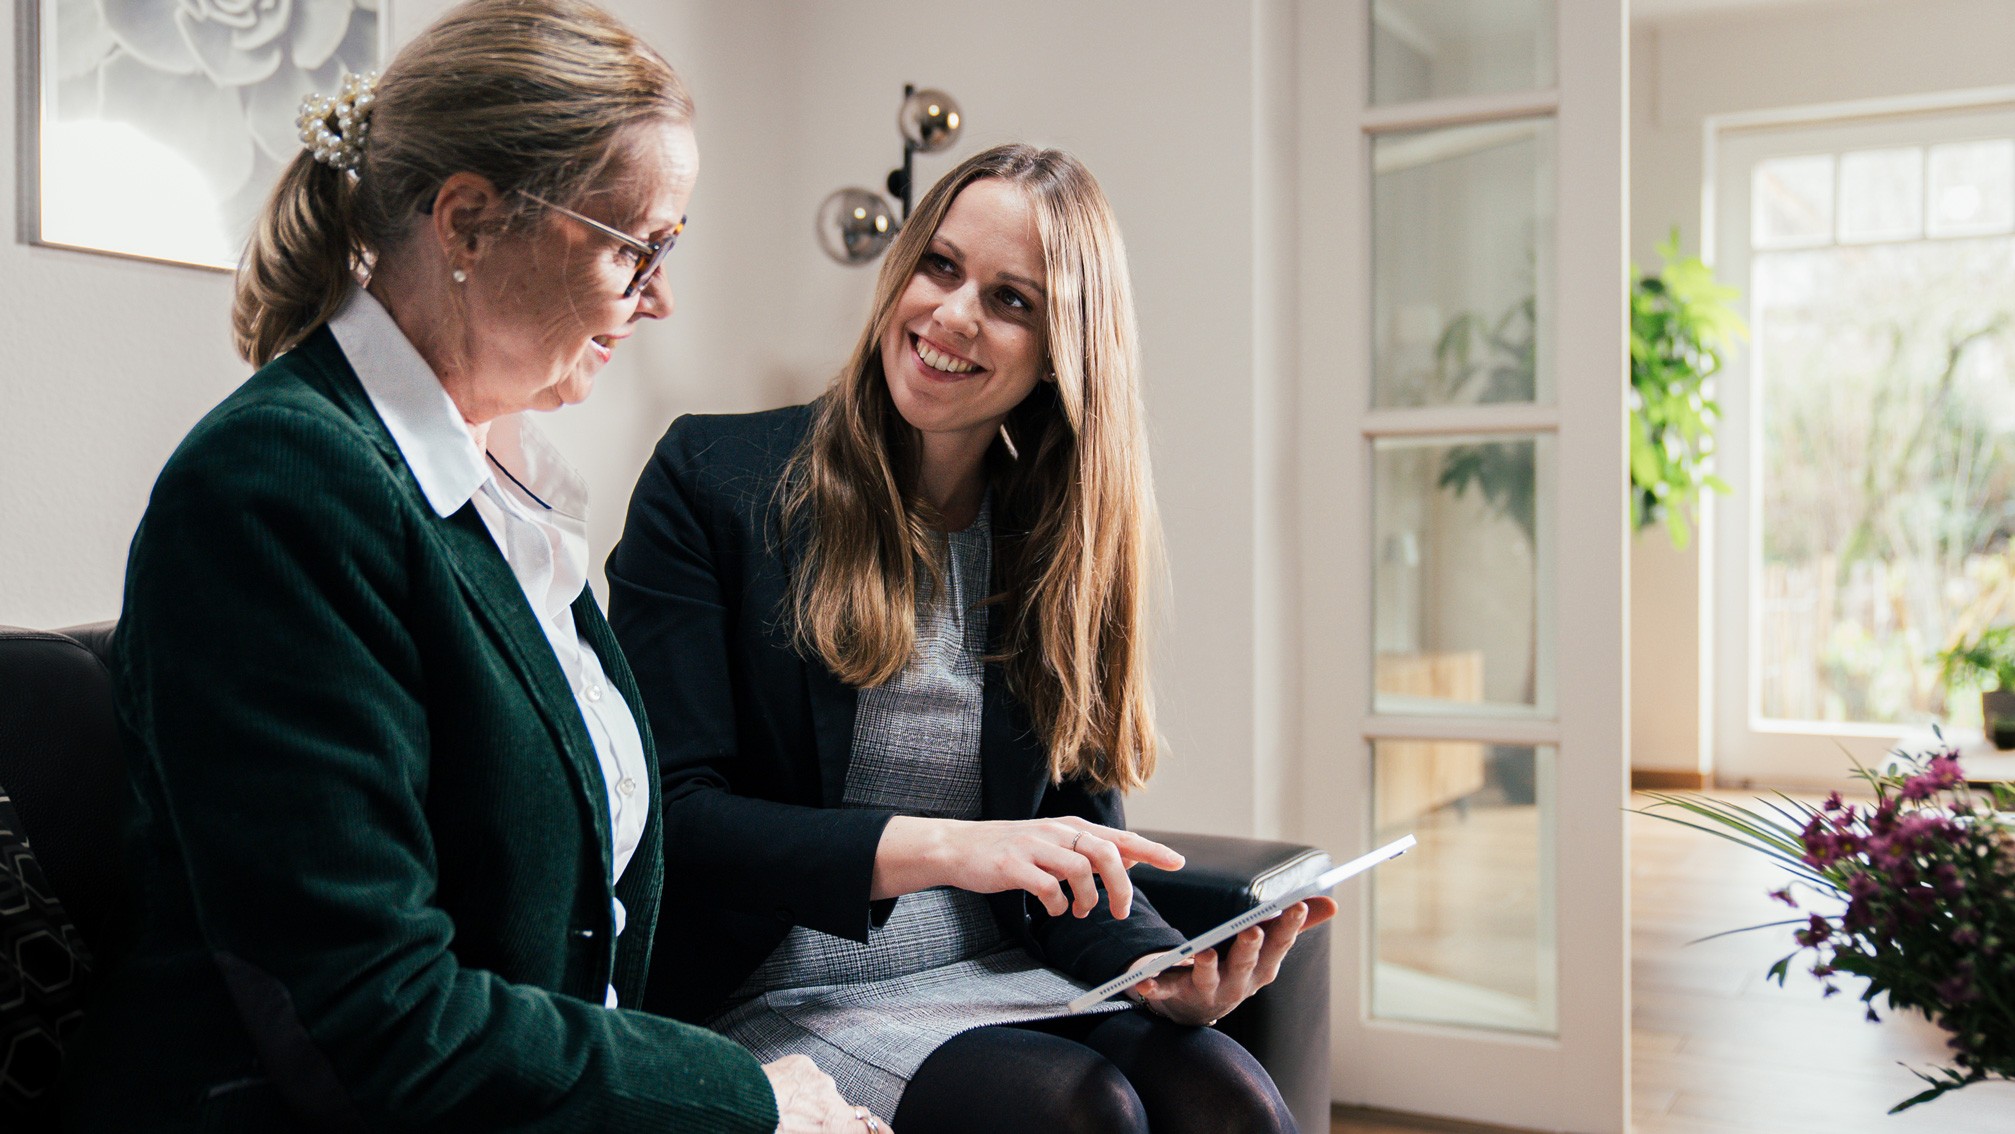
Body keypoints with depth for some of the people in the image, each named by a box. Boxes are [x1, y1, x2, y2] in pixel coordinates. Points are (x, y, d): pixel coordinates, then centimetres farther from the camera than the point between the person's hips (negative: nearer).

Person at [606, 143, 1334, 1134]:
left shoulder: (1065, 544, 6)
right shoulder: (710, 480, -6)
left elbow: (1079, 836, 7)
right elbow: (667, 815, -12)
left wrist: (1162, 967, -16)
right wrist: (938, 847, -24)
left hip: (998, 980, 4)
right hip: (779, 1001, -4)